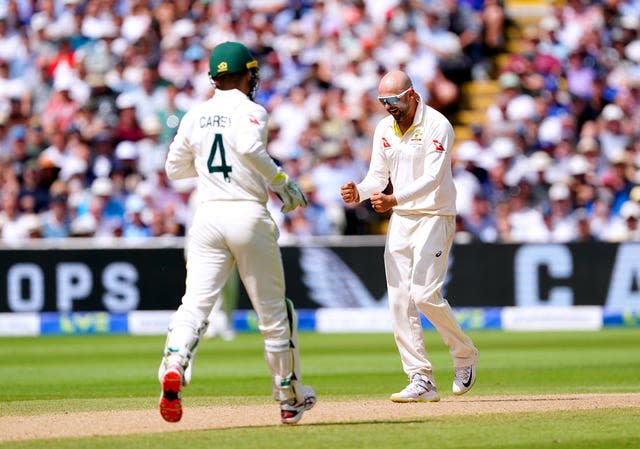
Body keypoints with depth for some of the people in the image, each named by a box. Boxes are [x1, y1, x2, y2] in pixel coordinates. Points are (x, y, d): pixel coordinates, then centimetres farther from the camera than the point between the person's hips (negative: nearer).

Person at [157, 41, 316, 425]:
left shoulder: (195, 116, 12)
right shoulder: (250, 110, -4)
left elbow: (174, 167, 21)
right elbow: (249, 146, -25)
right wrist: (282, 181, -15)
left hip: (208, 217, 4)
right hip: (249, 216, -4)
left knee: (195, 304, -7)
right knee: (274, 310, 10)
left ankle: (174, 367, -35)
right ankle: (291, 397, 20)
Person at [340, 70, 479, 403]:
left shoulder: (437, 126, -14)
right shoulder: (384, 129, 8)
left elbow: (432, 179, -24)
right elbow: (378, 177, 8)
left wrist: (394, 199, -38)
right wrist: (358, 192, -15)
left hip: (435, 218, -7)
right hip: (400, 220, 7)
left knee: (424, 294, -16)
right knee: (399, 300, 0)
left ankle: (464, 354, 9)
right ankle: (421, 380, 3)